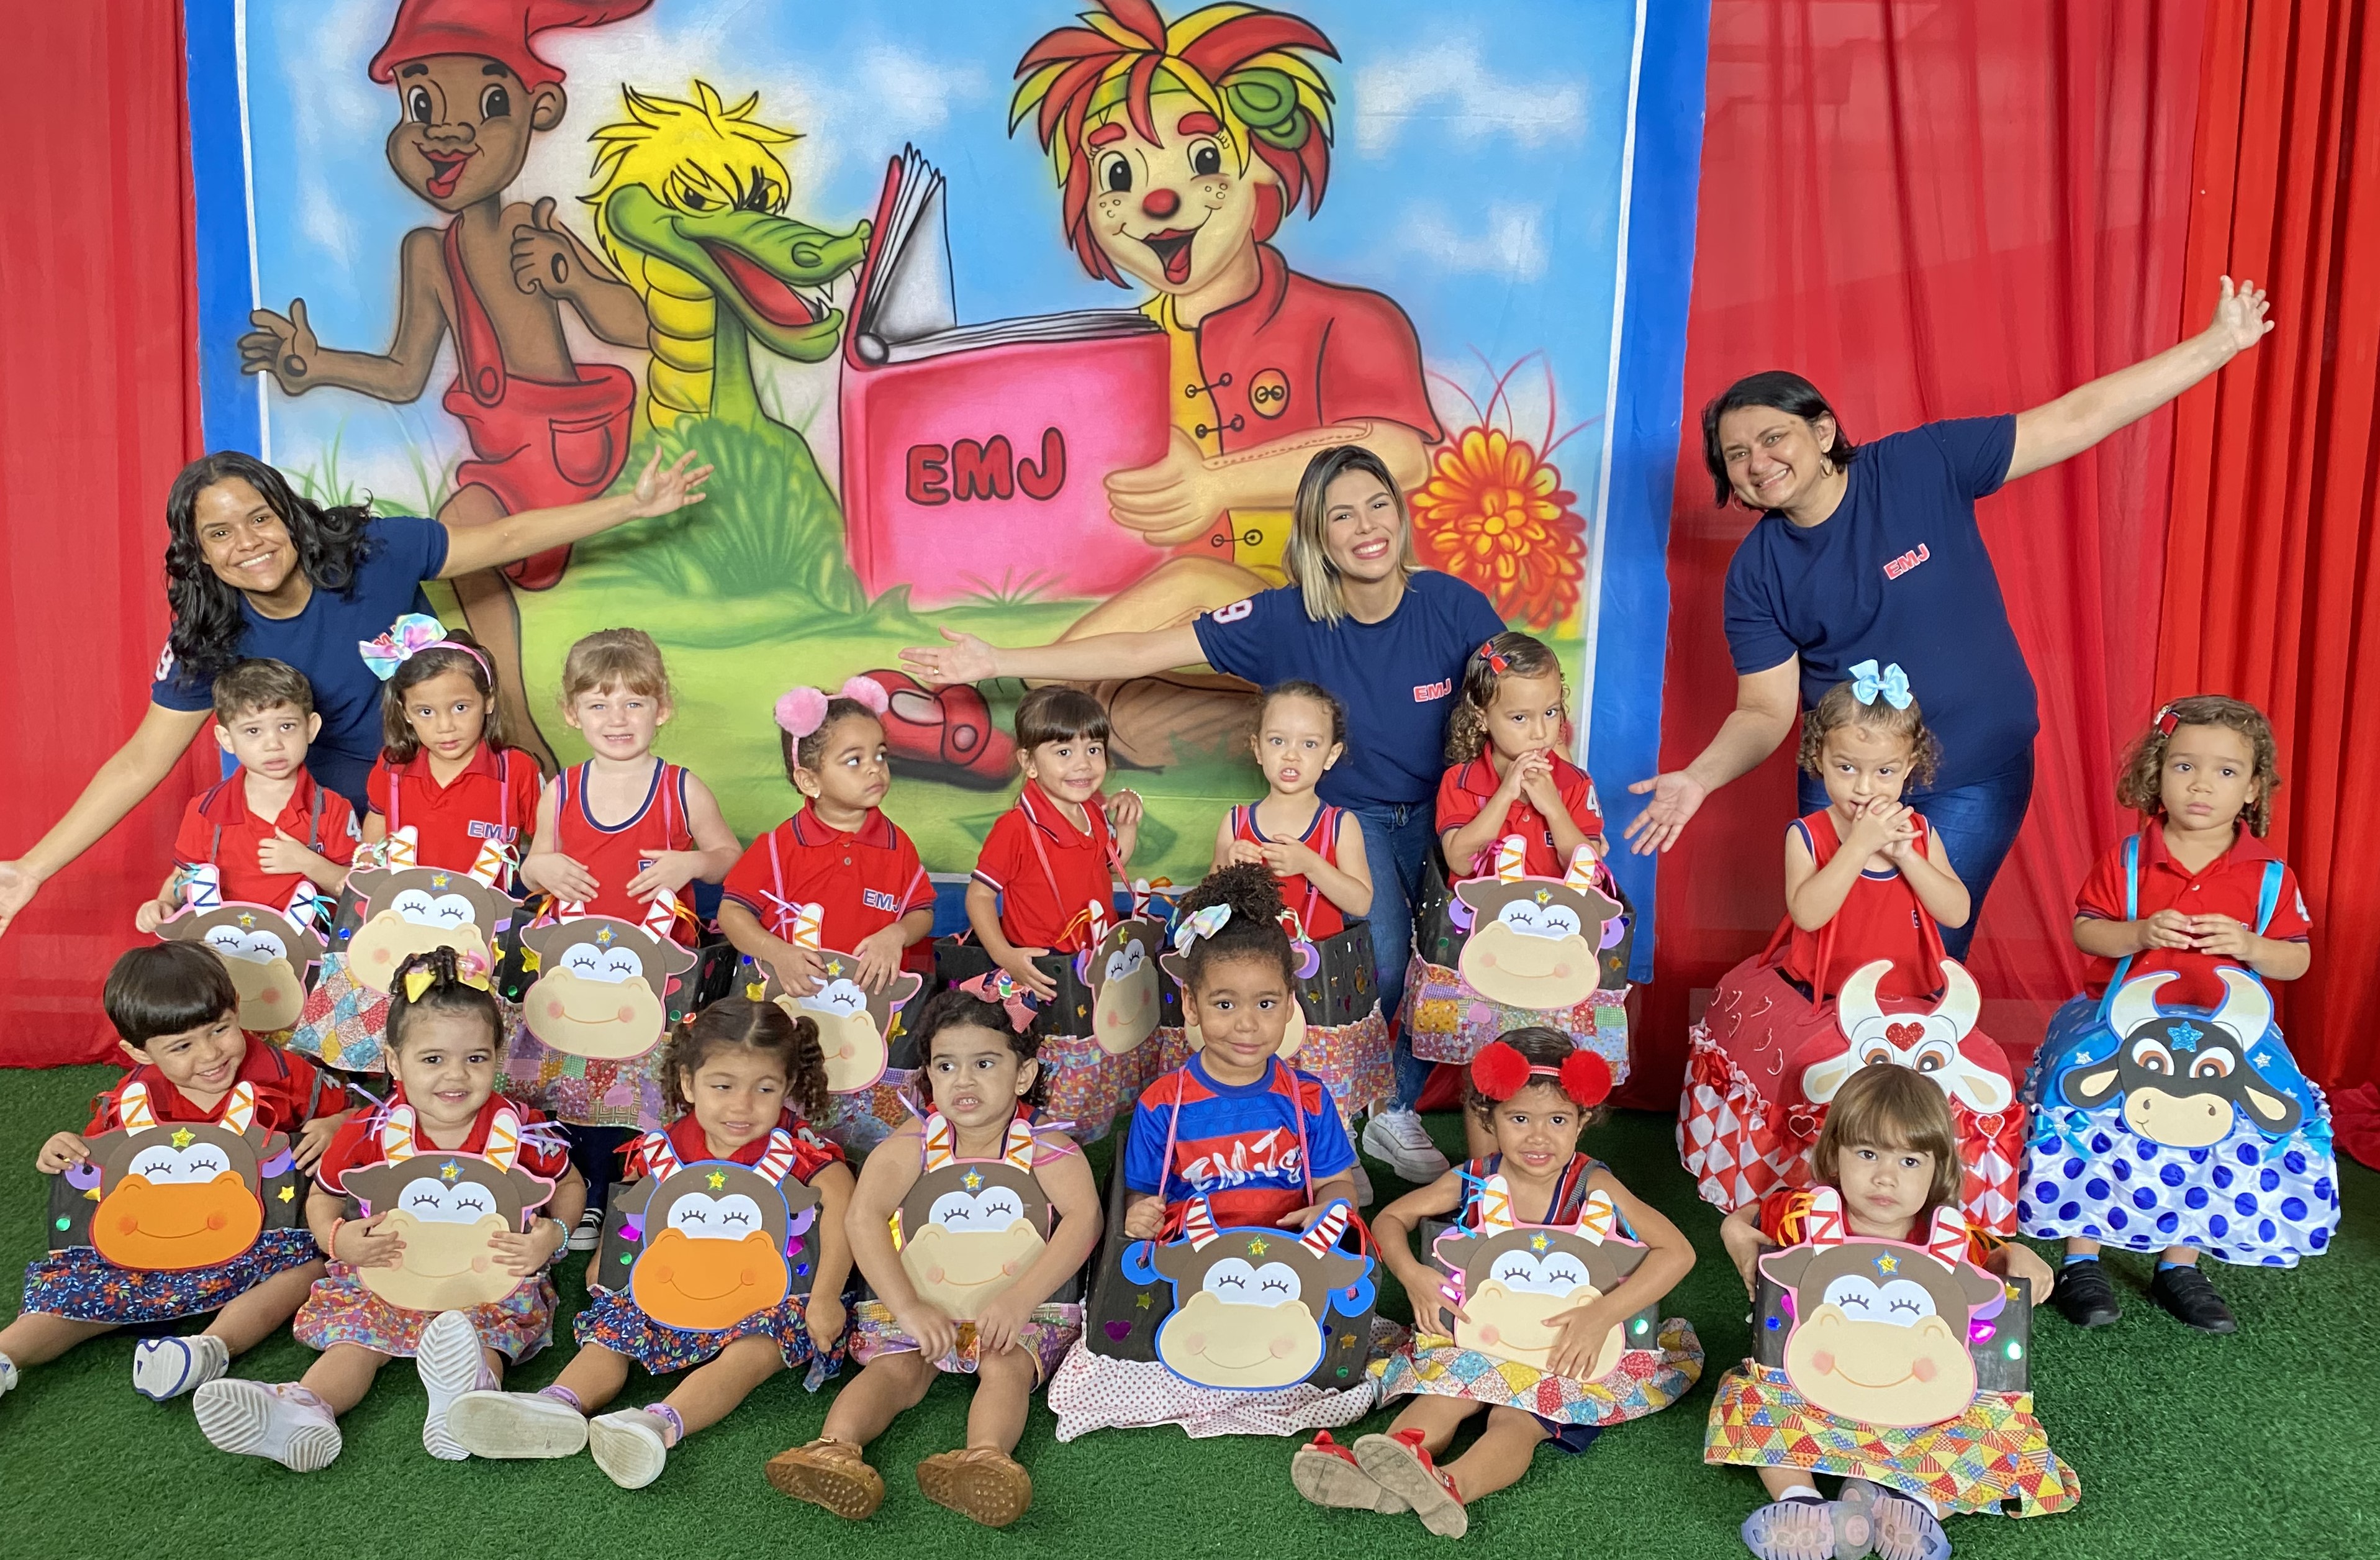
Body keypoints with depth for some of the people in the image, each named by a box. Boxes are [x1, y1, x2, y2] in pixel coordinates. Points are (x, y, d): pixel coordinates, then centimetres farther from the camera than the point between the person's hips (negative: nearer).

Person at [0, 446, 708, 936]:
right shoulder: (210, 641, -13)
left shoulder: (373, 551, -17)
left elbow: (506, 538, -11)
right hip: (350, 800, 1)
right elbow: (140, 762, -9)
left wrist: (634, 504, -12)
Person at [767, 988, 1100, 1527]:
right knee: (897, 1364, -22)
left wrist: (1019, 1299, -37)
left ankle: (987, 1454, -50)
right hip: (922, 1301, 2)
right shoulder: (913, 1143, -4)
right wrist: (907, 1307, -30)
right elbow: (864, 1217, -16)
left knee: (1007, 1363, -29)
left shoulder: (1046, 1148, -8)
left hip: (1021, 1305, -2)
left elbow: (1084, 1219, -23)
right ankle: (834, 1446, -38)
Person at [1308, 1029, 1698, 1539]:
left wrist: (1604, 1314, -26)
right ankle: (1378, 1476, -46)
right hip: (1475, 1338, 3)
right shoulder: (1473, 1183, -3)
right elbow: (1390, 1218, 7)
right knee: (1440, 1400, -24)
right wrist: (1412, 1276, -16)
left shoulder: (1593, 1186, -10)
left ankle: (1449, 1486, -56)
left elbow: (1678, 1252, -15)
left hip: (1563, 1350, -3)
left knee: (1516, 1421, -30)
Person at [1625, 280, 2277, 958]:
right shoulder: (1756, 573, -6)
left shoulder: (1921, 467, -11)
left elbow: (2076, 419, -9)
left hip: (1972, 780, -2)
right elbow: (1765, 713, -5)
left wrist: (2220, 342, -10)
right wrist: (1699, 778, -23)